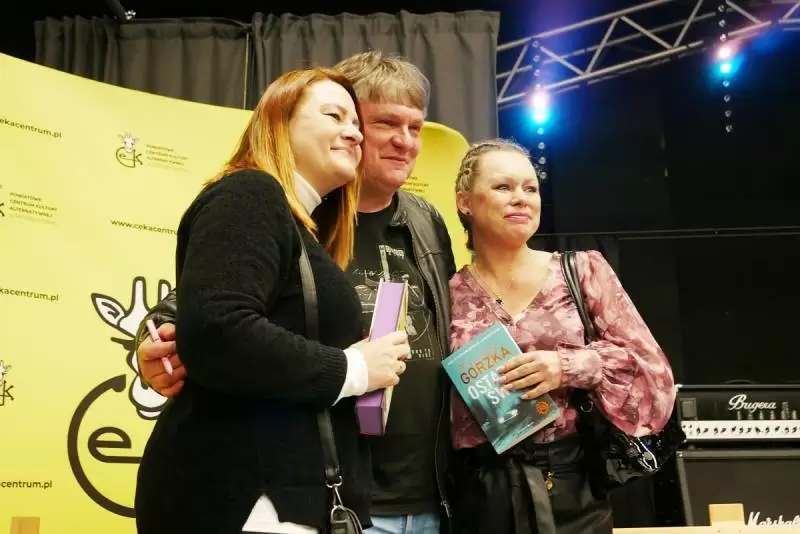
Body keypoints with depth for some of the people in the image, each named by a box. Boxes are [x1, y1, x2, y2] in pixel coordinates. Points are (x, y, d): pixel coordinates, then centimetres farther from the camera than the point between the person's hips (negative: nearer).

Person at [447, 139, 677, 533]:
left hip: (573, 487, 1)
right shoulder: (447, 295, 0)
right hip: (482, 496, 0)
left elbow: (650, 364, -2)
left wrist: (569, 366, -15)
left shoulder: (582, 271, 1)